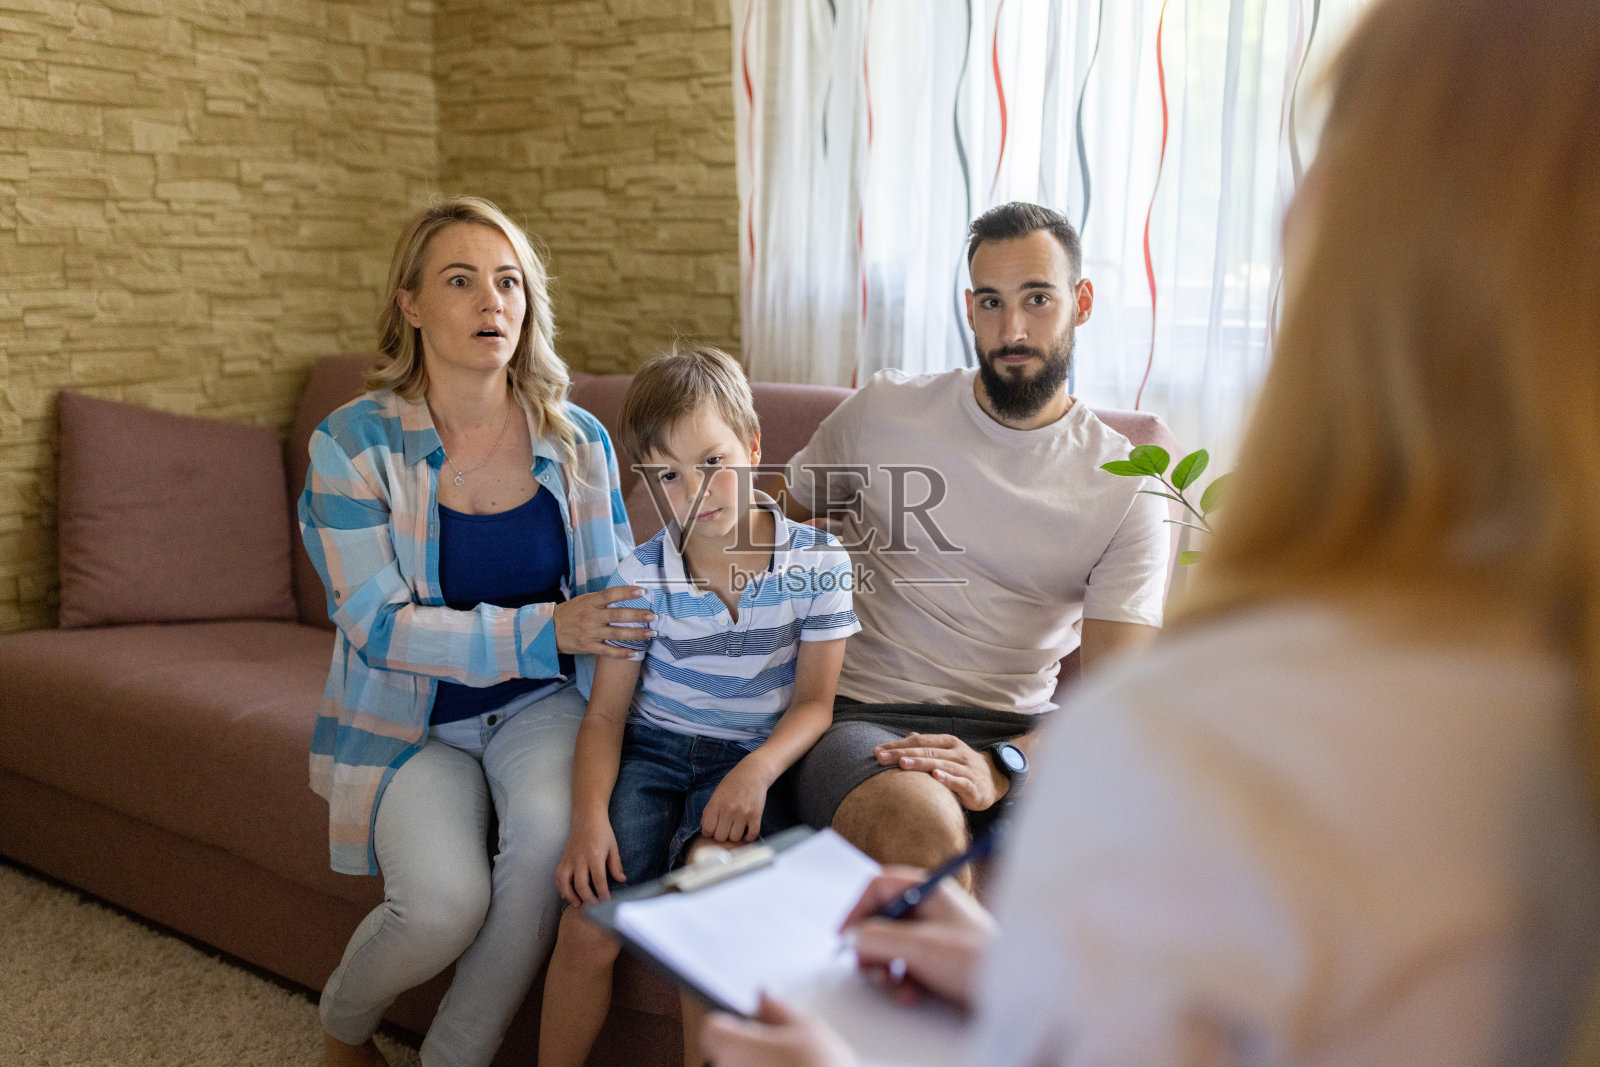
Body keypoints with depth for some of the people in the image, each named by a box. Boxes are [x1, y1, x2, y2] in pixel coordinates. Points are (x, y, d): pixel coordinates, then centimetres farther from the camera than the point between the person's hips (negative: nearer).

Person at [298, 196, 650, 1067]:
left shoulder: (577, 441, -1)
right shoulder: (354, 443, -9)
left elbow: (609, 596, 4)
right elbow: (379, 626, -14)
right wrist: (543, 630, -24)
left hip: (538, 703, 2)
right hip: (409, 721, -2)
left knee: (552, 826, -30)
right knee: (445, 898, -25)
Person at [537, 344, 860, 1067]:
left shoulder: (815, 560, -7)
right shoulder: (641, 577, -4)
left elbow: (814, 700, -3)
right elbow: (606, 712, -1)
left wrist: (757, 772, -21)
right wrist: (590, 812, -17)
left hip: (751, 755, -1)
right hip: (651, 747, 2)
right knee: (588, 923, -16)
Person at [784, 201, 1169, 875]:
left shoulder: (1126, 486, 3)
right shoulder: (884, 411, 4)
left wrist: (1001, 767, -25)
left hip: (1020, 733, 2)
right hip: (866, 715, -1)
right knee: (924, 828, -37)